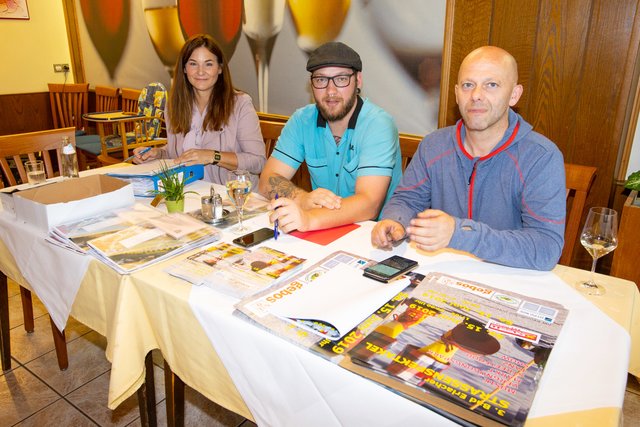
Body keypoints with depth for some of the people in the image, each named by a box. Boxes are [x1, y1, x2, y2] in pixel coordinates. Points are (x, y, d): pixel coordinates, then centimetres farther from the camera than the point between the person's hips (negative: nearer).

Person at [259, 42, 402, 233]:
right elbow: (268, 181, -4)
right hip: (323, 234, 4)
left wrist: (309, 219, -40)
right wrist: (303, 199, -25)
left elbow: (369, 204, -25)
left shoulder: (378, 125, -14)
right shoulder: (302, 120, 0)